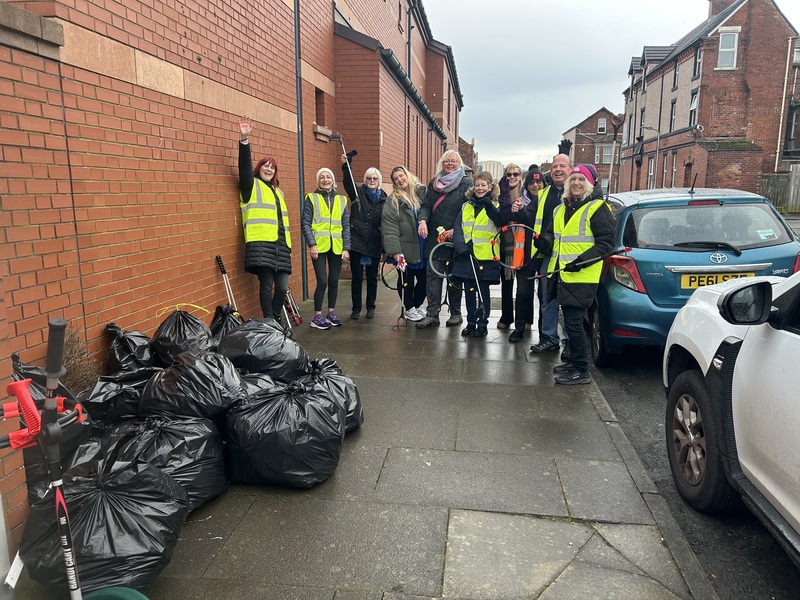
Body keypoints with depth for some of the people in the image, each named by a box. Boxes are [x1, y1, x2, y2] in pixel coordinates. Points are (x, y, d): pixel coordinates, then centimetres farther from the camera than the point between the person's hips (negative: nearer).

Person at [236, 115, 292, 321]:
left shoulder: (278, 192, 25)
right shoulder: (252, 186, 8)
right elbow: (245, 165, -10)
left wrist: (288, 246, 20)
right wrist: (244, 140, -24)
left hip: (280, 245, 6)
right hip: (261, 244, -6)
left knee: (282, 287, 2)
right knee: (266, 286, -6)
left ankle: (276, 321, 18)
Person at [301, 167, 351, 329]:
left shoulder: (341, 200, 11)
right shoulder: (311, 198, 3)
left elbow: (346, 225, 8)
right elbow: (306, 223, -3)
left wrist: (346, 248, 0)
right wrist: (312, 244, -14)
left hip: (337, 247, 3)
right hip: (319, 246, -3)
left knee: (334, 281, 9)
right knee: (322, 281, -8)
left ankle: (331, 312, 23)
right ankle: (317, 316, 4)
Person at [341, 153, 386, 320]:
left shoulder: (383, 199, 7)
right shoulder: (357, 193, 4)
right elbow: (348, 181, -15)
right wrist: (346, 165, -31)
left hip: (374, 244, 1)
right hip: (357, 242, -1)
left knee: (372, 278, 10)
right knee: (356, 278, 3)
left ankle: (370, 307, 23)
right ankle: (356, 308, 15)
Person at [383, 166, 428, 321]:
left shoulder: (422, 192, 6)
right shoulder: (393, 201, -5)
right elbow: (389, 228, -12)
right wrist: (395, 251, -19)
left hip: (424, 248, 3)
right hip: (406, 249, -3)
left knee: (424, 279, 11)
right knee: (407, 280, 8)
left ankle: (417, 304, 34)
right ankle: (408, 308, 27)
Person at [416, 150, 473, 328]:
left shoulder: (466, 183, -1)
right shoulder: (434, 182, 13)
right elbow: (426, 205, 8)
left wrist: (456, 230, -17)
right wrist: (423, 220, -12)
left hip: (456, 237, -4)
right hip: (434, 237, 4)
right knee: (432, 275, -1)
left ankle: (455, 313, 18)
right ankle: (432, 314, 2)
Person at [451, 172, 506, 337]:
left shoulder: (496, 205, 3)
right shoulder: (466, 206, 12)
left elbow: (502, 222, -17)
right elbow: (457, 228, 4)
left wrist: (489, 206, -33)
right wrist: (461, 246, -12)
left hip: (486, 256, -3)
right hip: (466, 256, 3)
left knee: (483, 291, 5)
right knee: (469, 290, 10)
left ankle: (482, 323, 16)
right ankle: (471, 322, 22)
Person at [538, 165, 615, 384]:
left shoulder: (597, 208, -6)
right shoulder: (560, 210, 17)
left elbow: (606, 243, -12)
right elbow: (552, 235, 28)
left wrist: (583, 260, -23)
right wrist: (544, 241, 4)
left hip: (582, 277, -8)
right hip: (562, 276, 8)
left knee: (573, 322, -9)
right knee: (570, 321, 16)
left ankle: (581, 371, 0)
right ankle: (574, 362, 28)